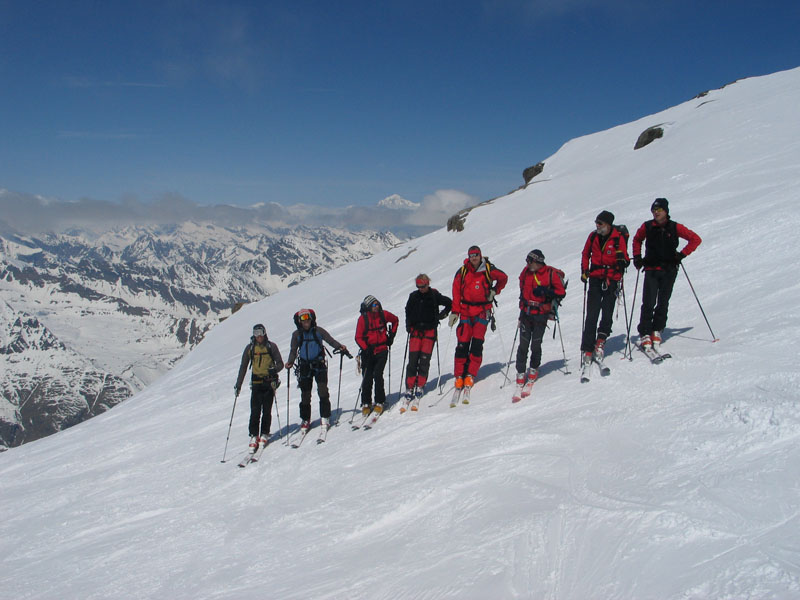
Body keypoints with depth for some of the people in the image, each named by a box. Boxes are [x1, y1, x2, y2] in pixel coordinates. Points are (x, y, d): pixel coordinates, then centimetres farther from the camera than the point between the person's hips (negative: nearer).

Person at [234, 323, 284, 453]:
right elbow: (243, 367, 12)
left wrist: (274, 370, -21)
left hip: (269, 382, -1)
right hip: (256, 382, 1)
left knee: (266, 410, -2)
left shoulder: (271, 346, 1)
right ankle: (254, 436, -2)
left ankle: (264, 435, 8)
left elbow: (280, 364, 1)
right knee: (255, 410, -6)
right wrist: (238, 384, 9)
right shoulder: (250, 348, 7)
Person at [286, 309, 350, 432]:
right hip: (304, 366, 2)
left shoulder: (318, 331, -1)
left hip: (319, 364, -2)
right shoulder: (296, 334, 4)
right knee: (305, 394, 5)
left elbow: (330, 340, -3)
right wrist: (290, 362, -12)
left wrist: (340, 347, -20)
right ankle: (305, 420, 18)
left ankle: (325, 417, -3)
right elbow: (293, 350, 6)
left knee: (323, 391, -12)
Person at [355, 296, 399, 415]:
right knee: (367, 378, -1)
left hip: (382, 350, 1)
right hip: (368, 352, 0)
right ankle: (366, 403, 13)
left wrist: (391, 335, 15)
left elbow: (395, 320, 21)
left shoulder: (384, 314, 1)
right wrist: (366, 349, -17)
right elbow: (358, 337, -4)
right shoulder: (363, 318, -5)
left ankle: (379, 402, 0)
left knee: (378, 375, -11)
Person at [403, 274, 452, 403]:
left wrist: (442, 314, 3)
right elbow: (408, 311, 19)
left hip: (430, 330, -2)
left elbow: (449, 303, 11)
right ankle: (410, 387, -4)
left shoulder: (434, 295, -1)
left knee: (425, 359, -4)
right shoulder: (413, 296, 7)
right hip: (415, 330, 2)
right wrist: (408, 326, 8)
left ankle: (420, 386, 6)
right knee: (413, 359, -6)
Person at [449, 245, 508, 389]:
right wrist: (454, 312, -2)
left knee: (477, 343, -8)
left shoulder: (488, 270, -3)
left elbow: (503, 278, 15)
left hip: (483, 310, -1)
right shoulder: (462, 271, 0)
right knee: (462, 343, -5)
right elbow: (456, 292, 3)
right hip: (466, 310, 1)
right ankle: (459, 375, 1)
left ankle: (471, 375, -2)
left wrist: (494, 291, 5)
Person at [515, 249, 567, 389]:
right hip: (526, 313, 3)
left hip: (541, 315, -3)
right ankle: (520, 373, 5)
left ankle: (534, 369, 26)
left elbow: (561, 292, -5)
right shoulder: (526, 272, 6)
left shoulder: (551, 274, -7)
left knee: (536, 345, 3)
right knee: (523, 344, -1)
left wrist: (545, 292, -19)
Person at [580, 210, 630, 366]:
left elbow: (624, 260, -1)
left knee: (607, 313, -4)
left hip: (612, 278, -2)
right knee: (591, 315, -4)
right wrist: (584, 271, 7)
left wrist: (622, 260, -23)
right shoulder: (593, 236, 5)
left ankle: (601, 340, 20)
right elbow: (586, 254, 18)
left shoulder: (618, 238, -6)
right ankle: (588, 349, -1)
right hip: (595, 278, 2)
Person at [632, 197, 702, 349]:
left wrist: (682, 254, -3)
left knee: (663, 303, 4)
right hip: (651, 270, 0)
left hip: (669, 270, 0)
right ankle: (645, 334, -5)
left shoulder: (675, 227, -1)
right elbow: (637, 240, 22)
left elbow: (696, 239, 4)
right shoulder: (647, 227, 2)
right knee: (648, 304, -9)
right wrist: (637, 256, 11)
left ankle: (657, 331, 18)